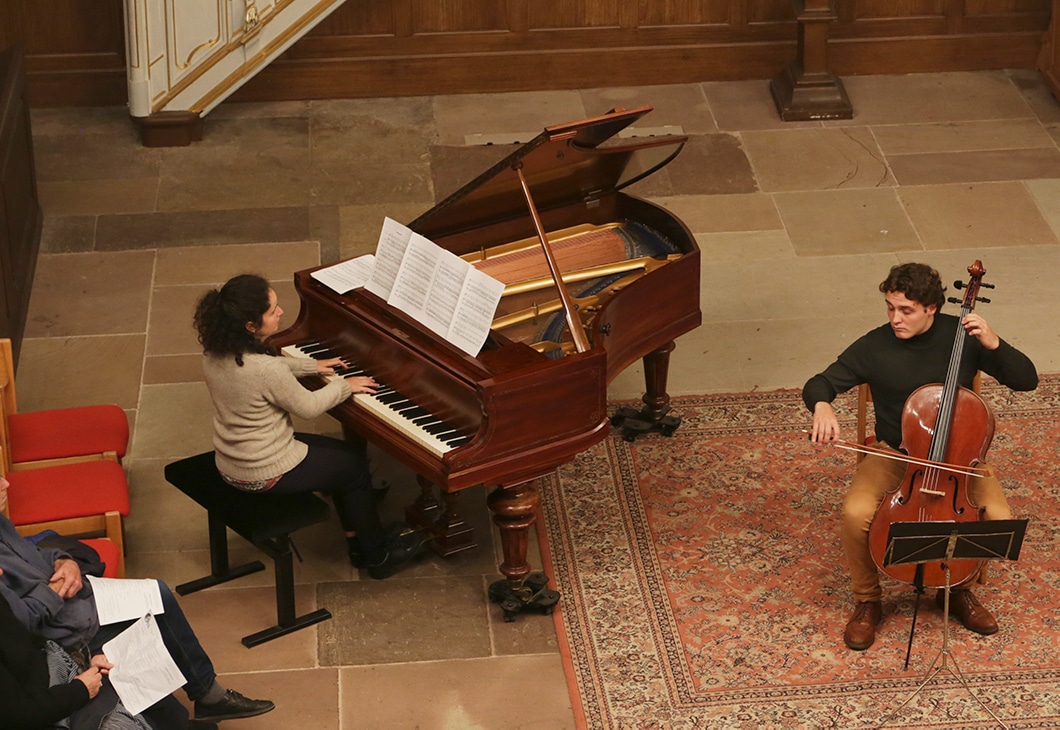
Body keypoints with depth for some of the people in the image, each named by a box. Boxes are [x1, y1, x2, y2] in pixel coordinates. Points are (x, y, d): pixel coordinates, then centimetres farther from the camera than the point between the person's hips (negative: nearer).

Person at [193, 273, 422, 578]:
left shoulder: (217, 352, -8)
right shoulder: (265, 370, -34)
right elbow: (308, 407, -16)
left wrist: (312, 365, 19)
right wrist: (344, 386, 0)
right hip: (263, 474, -8)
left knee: (343, 453, 24)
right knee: (355, 467, 14)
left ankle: (357, 541, 36)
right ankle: (378, 556, 31)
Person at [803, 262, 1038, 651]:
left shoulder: (963, 336, -9)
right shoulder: (875, 347, -12)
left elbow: (1027, 380, -7)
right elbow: (820, 383, -5)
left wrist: (994, 345, -25)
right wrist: (822, 405, -30)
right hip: (893, 454, -1)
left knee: (997, 517, -24)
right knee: (856, 514, -29)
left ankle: (959, 588, 7)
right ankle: (867, 601, -1)